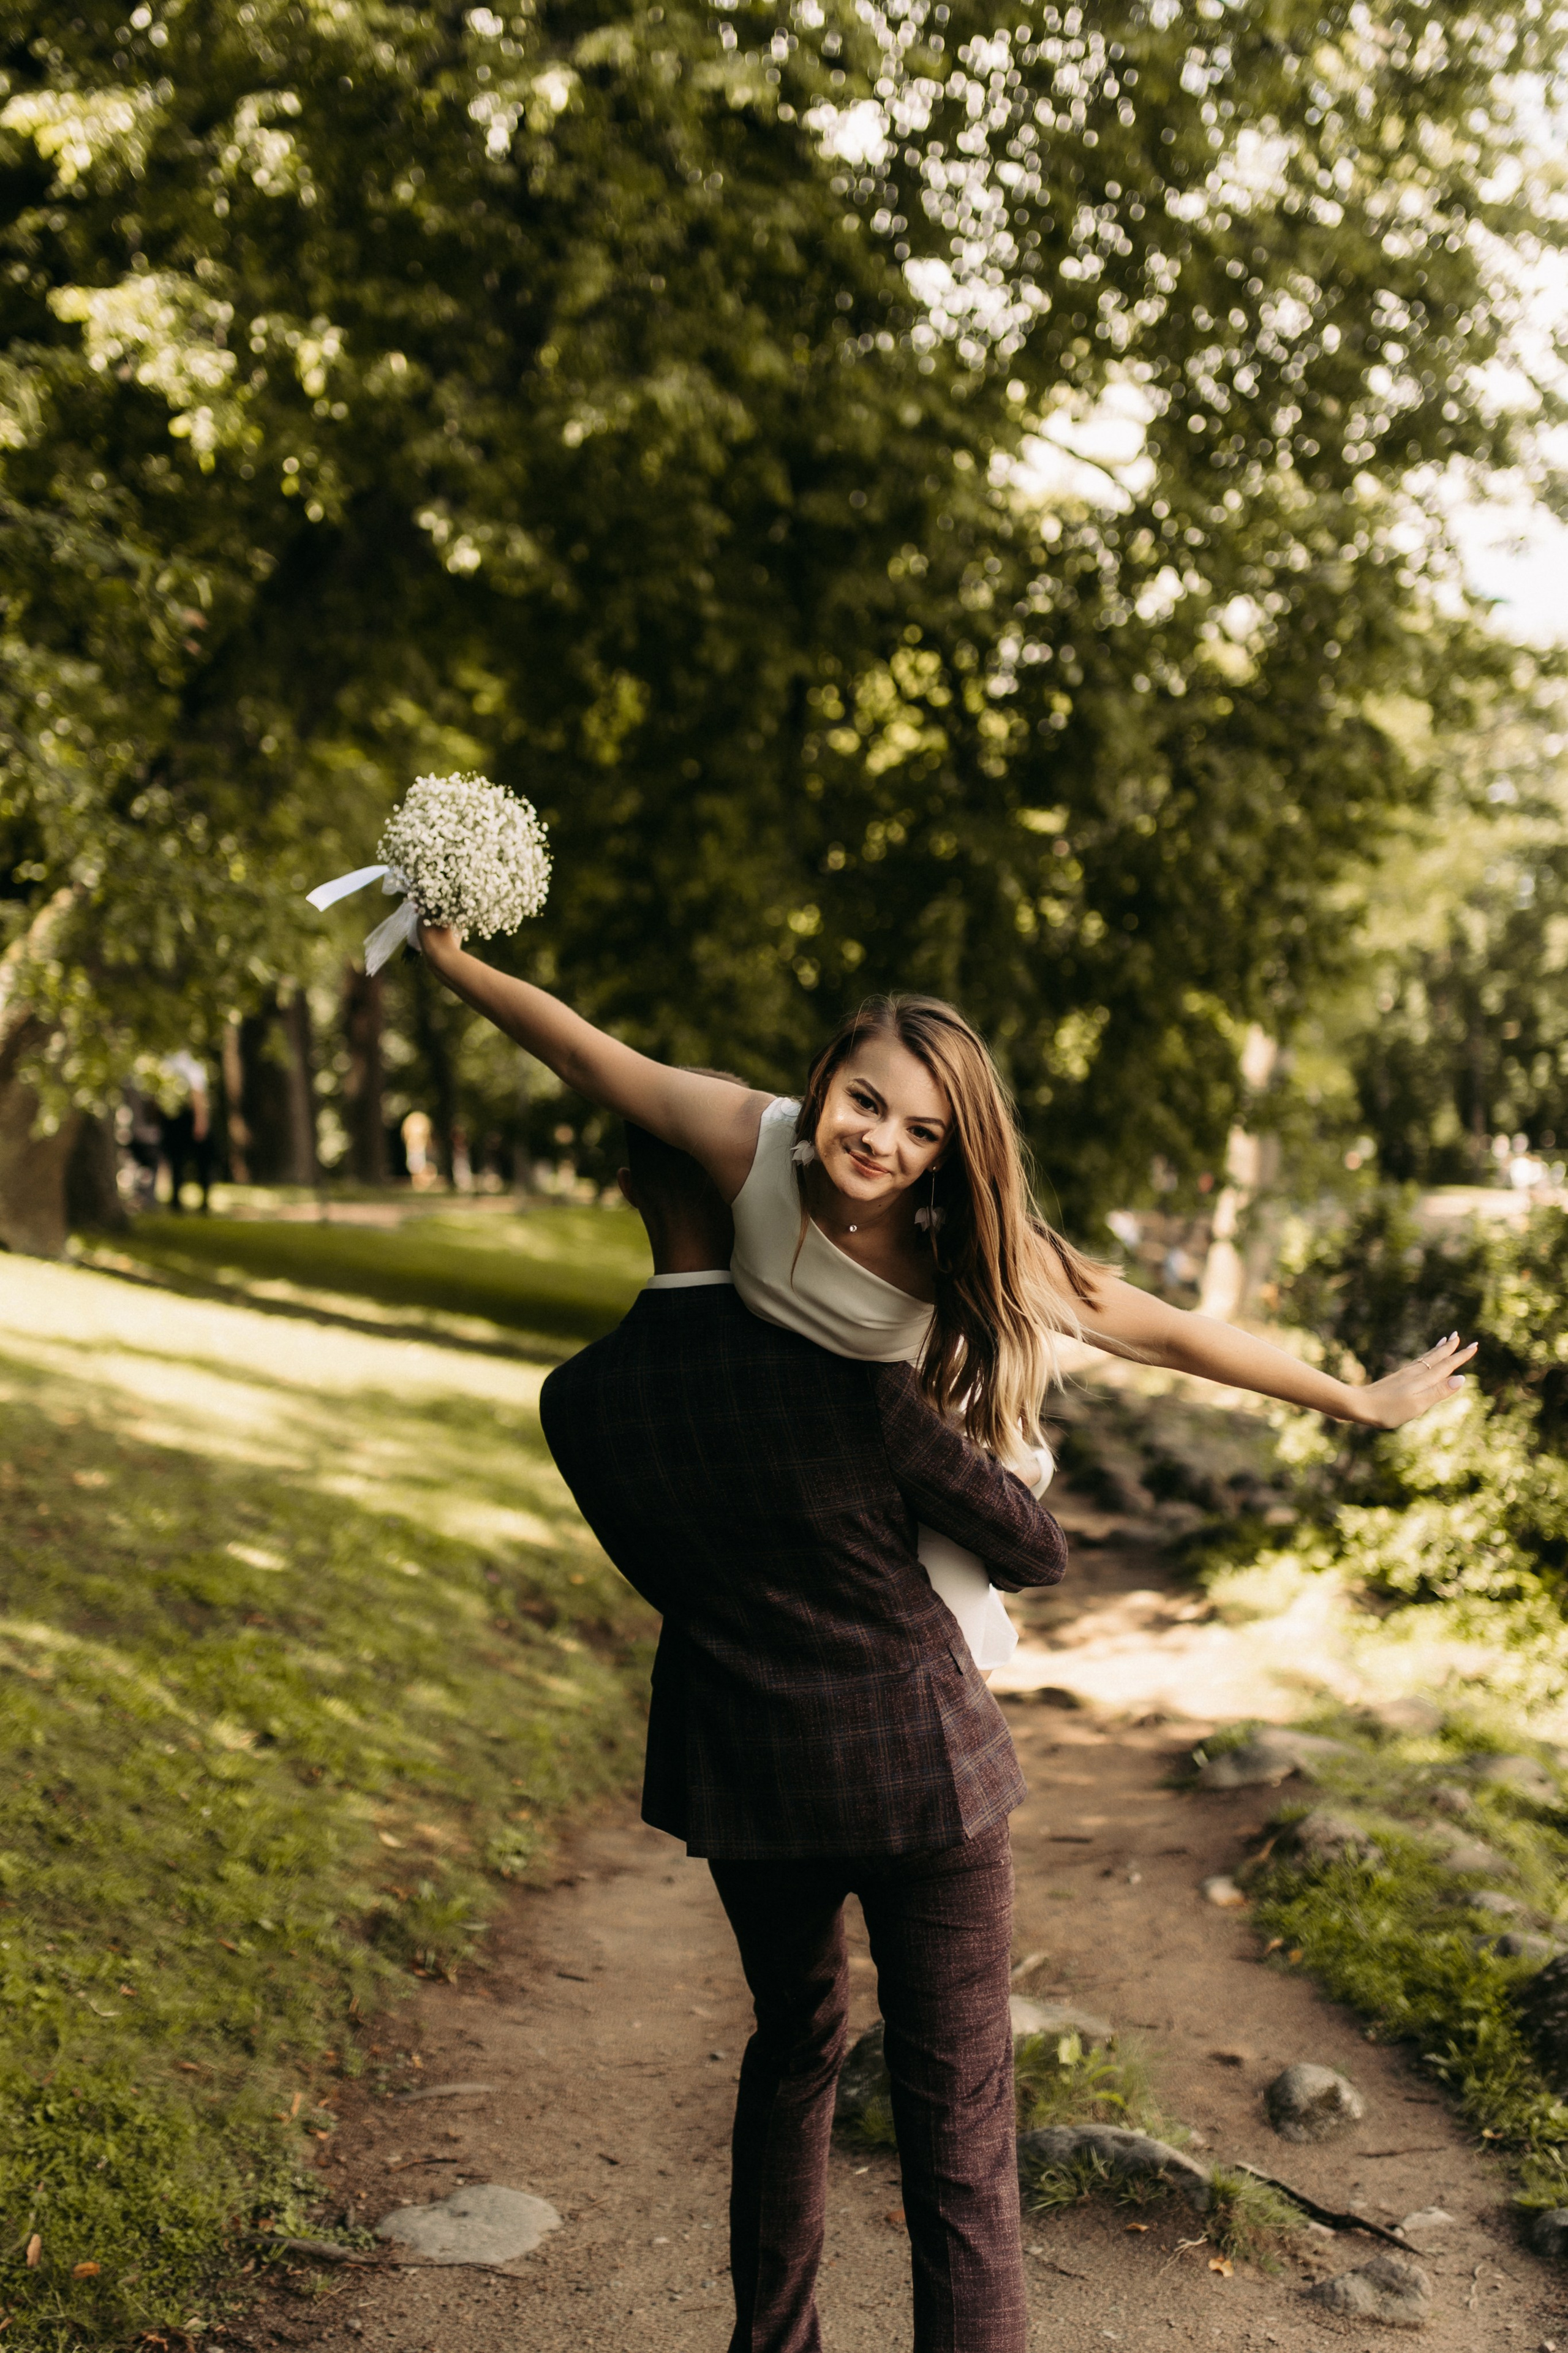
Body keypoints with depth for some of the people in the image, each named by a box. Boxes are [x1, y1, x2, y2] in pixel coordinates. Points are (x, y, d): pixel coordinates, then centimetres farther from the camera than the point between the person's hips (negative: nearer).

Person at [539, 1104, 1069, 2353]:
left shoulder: (579, 1404, -11)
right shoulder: (851, 1381, -23)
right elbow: (1036, 1548, -8)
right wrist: (1012, 1539, 15)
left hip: (749, 1782, 4)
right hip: (922, 1770, -4)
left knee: (796, 2039, 31)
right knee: (959, 2138, 5)